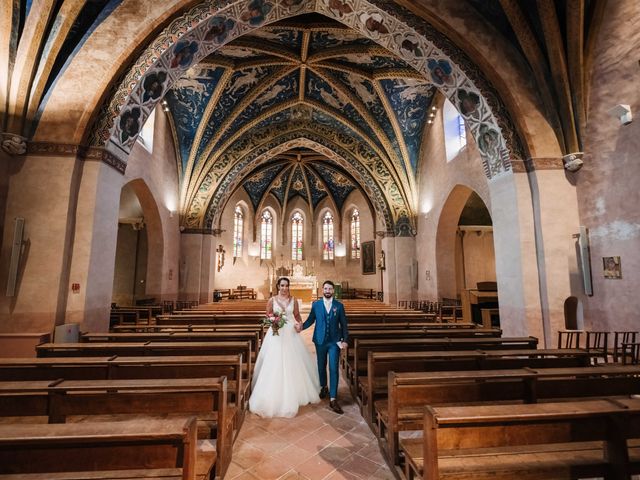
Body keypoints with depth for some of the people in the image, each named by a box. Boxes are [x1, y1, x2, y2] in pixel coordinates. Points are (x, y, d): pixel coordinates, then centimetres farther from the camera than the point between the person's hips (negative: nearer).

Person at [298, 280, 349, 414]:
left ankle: (333, 399, 0)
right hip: (320, 341, 1)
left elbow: (343, 324, 1)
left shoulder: (339, 305, 0)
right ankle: (323, 387, 43)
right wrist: (302, 326, -16)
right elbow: (310, 320, 3)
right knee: (321, 366, 17)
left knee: (334, 369, -6)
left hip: (334, 341, -1)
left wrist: (345, 340, -4)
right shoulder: (315, 305, 1)